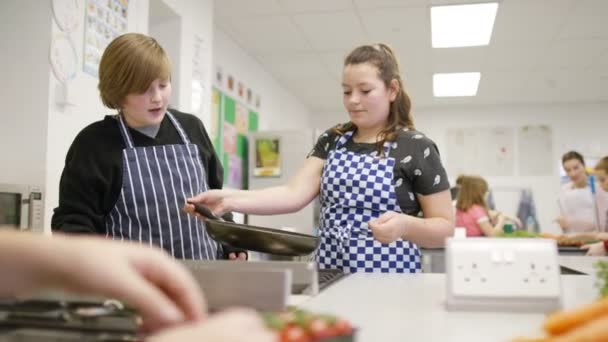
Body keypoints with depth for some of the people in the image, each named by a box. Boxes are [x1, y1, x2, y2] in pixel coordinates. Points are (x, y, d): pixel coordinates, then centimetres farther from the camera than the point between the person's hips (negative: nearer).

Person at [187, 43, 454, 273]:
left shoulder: (416, 148, -7)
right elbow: (294, 194, -7)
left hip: (386, 281, -3)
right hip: (329, 278, 4)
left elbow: (445, 228, -5)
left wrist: (405, 225, -25)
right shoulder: (332, 141, 6)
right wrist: (231, 199, -21)